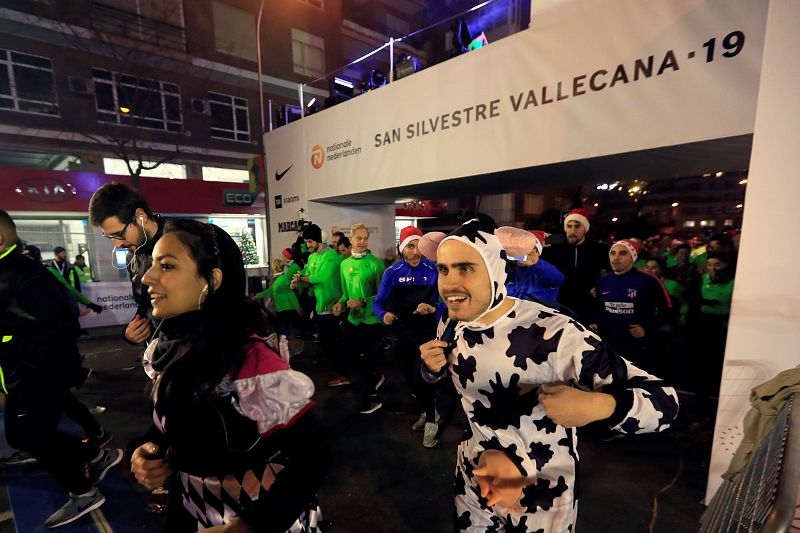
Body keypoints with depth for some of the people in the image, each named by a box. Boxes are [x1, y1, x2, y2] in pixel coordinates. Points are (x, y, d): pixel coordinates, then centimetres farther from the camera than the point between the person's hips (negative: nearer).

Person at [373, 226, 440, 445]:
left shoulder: (434, 270, -13)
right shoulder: (392, 273, -7)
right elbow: (378, 302, -7)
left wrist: (433, 308, -33)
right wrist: (384, 314, -27)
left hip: (428, 331, -3)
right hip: (404, 332, 3)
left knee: (422, 377, -9)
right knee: (411, 379, 16)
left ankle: (431, 420, 21)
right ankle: (429, 411, 45)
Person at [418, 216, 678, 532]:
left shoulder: (556, 334, -32)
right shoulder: (451, 323, -12)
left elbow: (665, 401, -26)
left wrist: (596, 406, -45)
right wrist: (431, 366, -16)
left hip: (541, 495, -4)